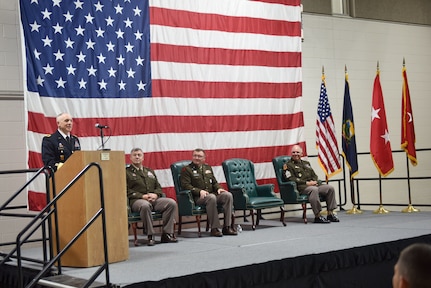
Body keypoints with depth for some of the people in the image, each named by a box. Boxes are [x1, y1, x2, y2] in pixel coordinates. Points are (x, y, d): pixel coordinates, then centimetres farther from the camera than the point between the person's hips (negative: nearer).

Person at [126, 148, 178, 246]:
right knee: (145, 205, -41)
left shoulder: (150, 171, 28)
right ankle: (150, 236, -30)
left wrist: (155, 194, -1)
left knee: (172, 203, -21)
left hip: (154, 198, 5)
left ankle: (167, 234, -19)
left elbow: (158, 187, 24)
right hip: (136, 200, -5)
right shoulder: (126, 172, 11)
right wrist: (142, 196, -13)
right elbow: (127, 191, -1)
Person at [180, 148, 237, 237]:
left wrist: (218, 188, 3)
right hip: (198, 197, -6)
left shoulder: (208, 167, 24)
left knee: (228, 195, -22)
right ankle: (214, 228, -32)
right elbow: (185, 185, -7)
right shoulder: (187, 169, 4)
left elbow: (214, 182, 27)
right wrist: (199, 191, -20)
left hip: (212, 193, 6)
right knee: (211, 197, -38)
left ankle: (227, 227, -22)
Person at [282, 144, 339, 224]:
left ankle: (330, 214, -10)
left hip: (313, 184, 7)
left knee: (330, 188, -12)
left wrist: (315, 181, -1)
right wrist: (306, 183, -14)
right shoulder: (288, 165, 4)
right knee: (314, 189, -38)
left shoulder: (306, 163, 27)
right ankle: (317, 216, -36)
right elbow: (291, 179, -9)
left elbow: (314, 175, 25)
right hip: (301, 187, -7)